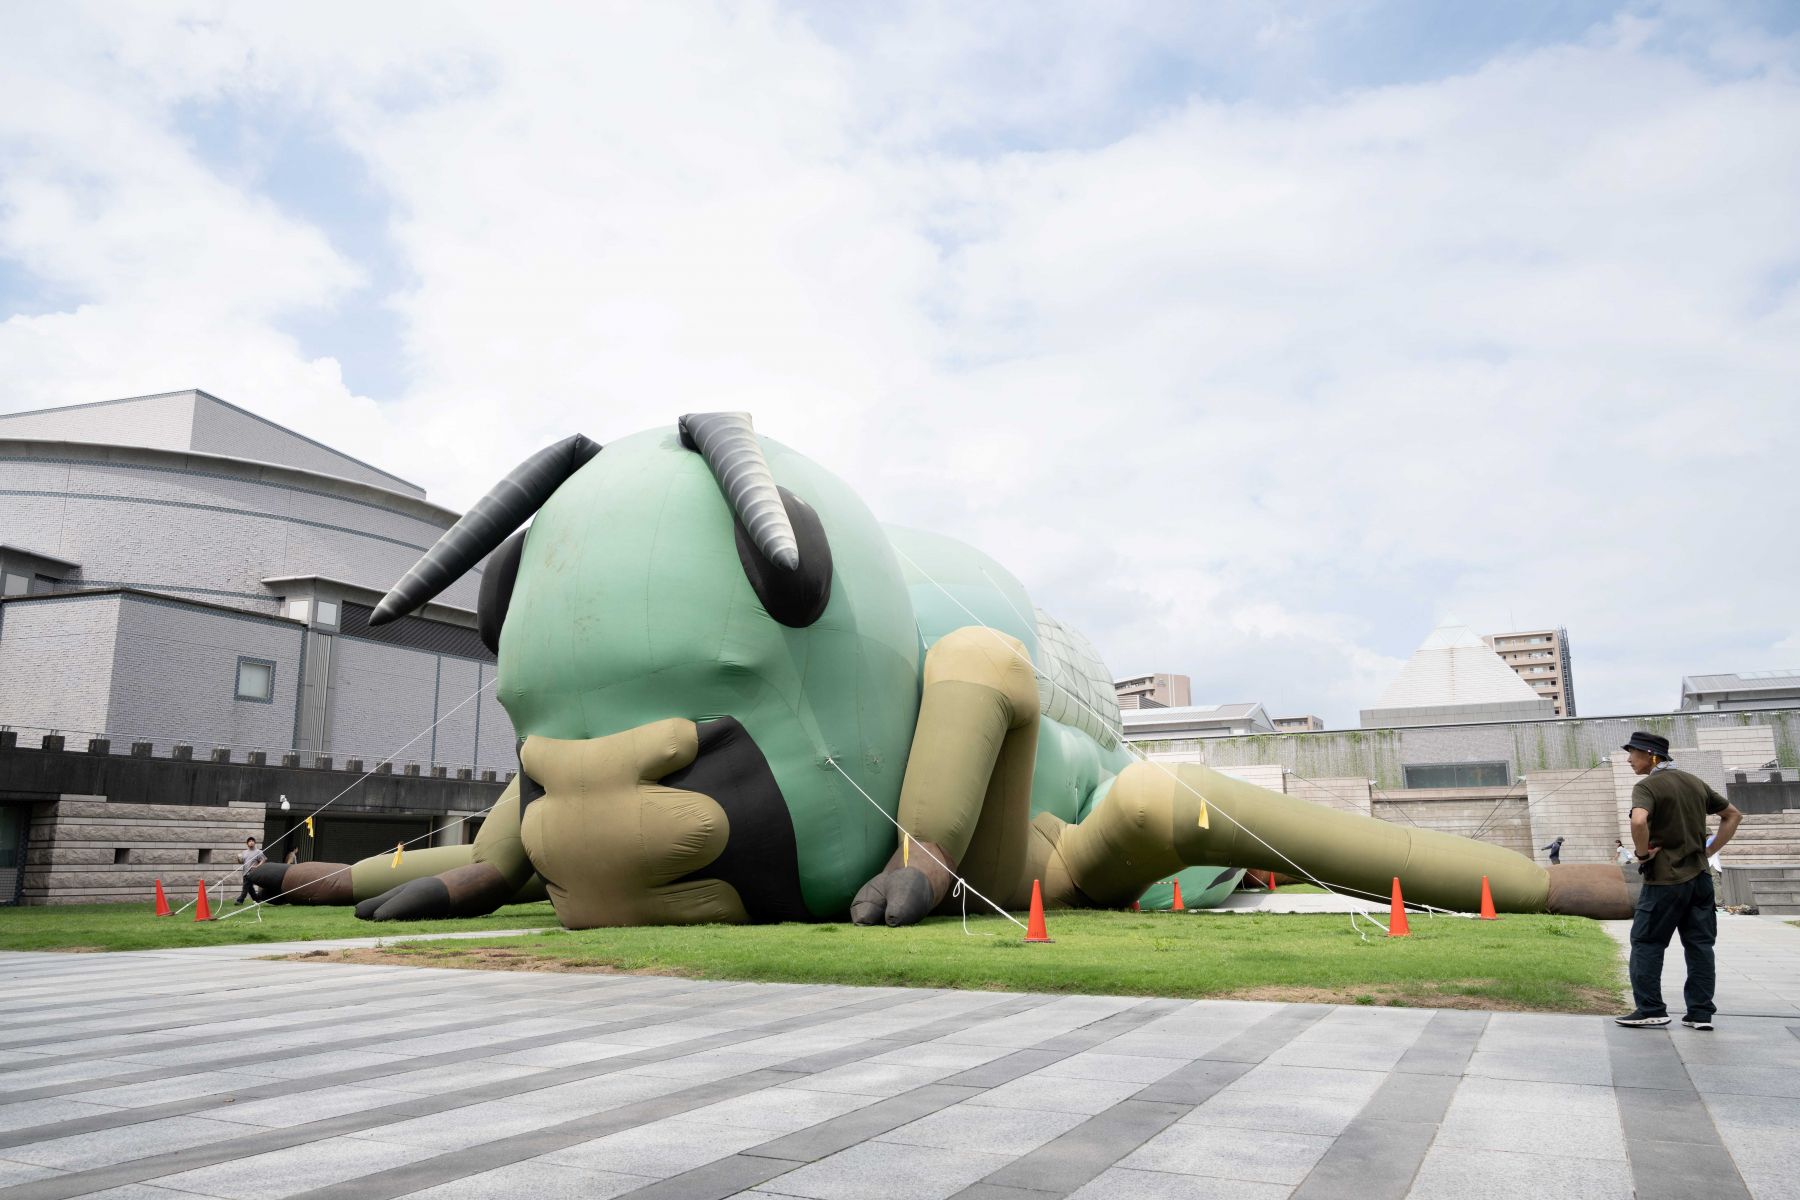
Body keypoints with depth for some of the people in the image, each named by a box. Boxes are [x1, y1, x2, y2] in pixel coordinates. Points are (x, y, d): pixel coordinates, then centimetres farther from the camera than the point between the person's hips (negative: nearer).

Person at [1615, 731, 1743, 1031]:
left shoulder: (1647, 786, -13)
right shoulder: (1694, 783, 10)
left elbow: (1639, 821, -33)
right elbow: (1733, 815, 20)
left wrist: (1642, 852, -16)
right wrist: (1709, 850, 15)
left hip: (1666, 879, -7)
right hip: (1700, 876, 7)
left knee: (1646, 942, 2)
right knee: (1700, 944, 10)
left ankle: (1650, 1009, 3)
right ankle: (1701, 1012, 13)